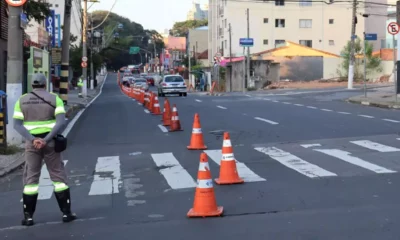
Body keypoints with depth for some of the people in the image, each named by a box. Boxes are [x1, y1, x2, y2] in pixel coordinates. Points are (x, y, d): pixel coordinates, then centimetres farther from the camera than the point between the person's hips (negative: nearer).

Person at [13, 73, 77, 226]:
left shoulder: (22, 100, 5)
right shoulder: (54, 98, 0)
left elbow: (17, 124, -6)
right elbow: (61, 121, -14)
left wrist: (32, 140, -16)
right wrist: (46, 140, -19)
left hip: (31, 143, 1)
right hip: (50, 142, -1)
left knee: (30, 179, 8)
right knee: (58, 176, 8)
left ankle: (28, 216, 7)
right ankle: (66, 213, 8)